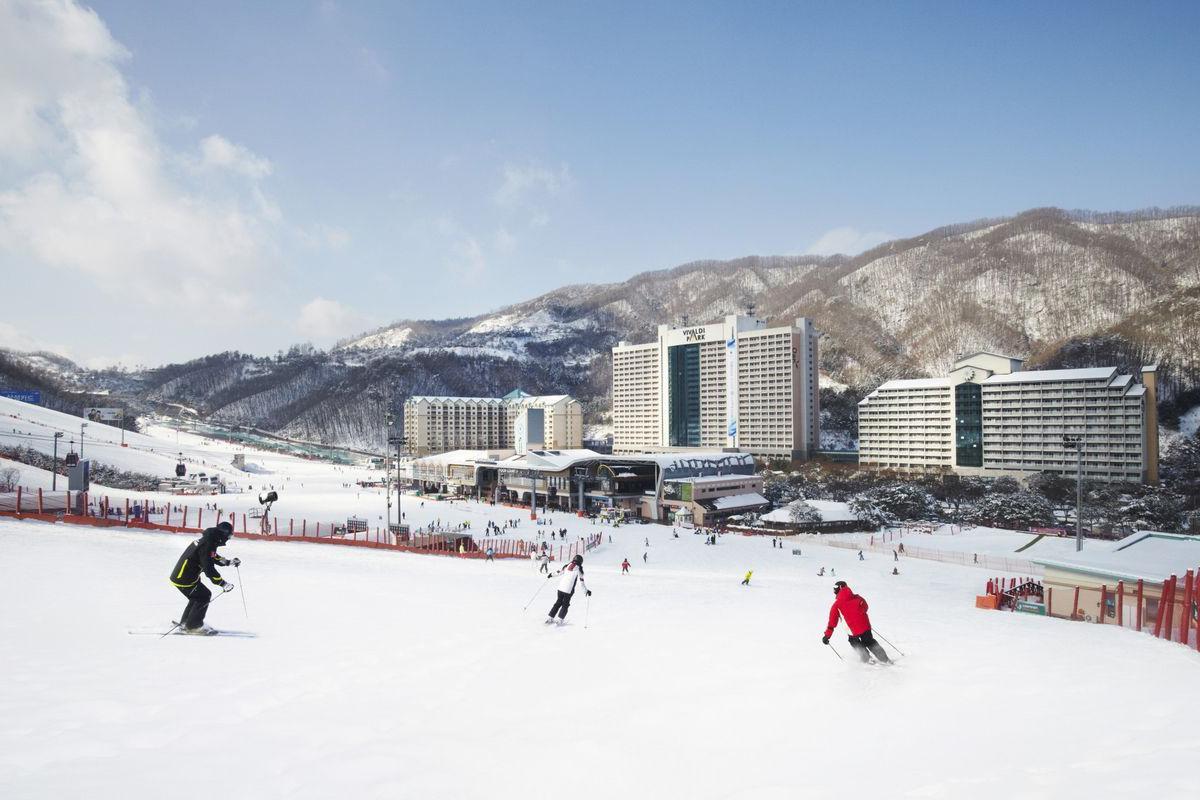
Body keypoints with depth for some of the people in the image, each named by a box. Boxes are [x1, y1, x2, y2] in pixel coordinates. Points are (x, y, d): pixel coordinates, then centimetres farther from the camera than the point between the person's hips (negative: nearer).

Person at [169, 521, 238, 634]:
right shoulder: (208, 545, -24)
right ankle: (193, 626, 5)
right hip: (184, 579, -10)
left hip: (179, 575, 10)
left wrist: (230, 562, 23)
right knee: (204, 596, -4)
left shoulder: (207, 540, 7)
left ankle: (185, 622, 31)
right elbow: (209, 569, -28)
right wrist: (223, 584, -26)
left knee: (197, 596, 21)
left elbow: (213, 558, 26)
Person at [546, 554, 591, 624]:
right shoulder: (578, 569, -4)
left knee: (558, 602, 19)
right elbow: (581, 581, -5)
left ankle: (550, 618, 18)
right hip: (569, 590, -4)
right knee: (565, 605, 11)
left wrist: (551, 575, 34)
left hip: (561, 587, 4)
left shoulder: (567, 566, 7)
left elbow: (559, 572, 17)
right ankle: (560, 620, 1)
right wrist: (586, 590, 3)